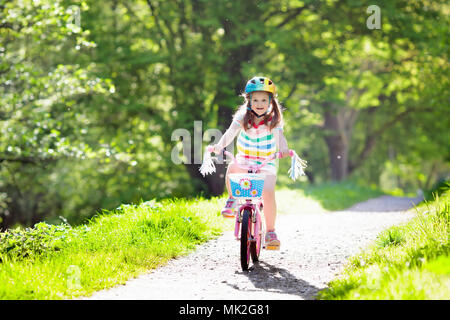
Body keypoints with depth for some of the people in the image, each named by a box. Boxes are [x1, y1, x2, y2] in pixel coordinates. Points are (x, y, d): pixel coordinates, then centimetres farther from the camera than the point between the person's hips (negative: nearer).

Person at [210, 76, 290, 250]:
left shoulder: (274, 119, -7)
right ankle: (232, 198, 5)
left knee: (268, 193, -18)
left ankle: (270, 232, -6)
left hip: (266, 163, -2)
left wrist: (284, 149, -41)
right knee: (232, 169, -26)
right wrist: (219, 146, -33)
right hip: (244, 160, 3)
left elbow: (279, 136, -20)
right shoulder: (243, 116, -6)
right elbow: (231, 132, -16)